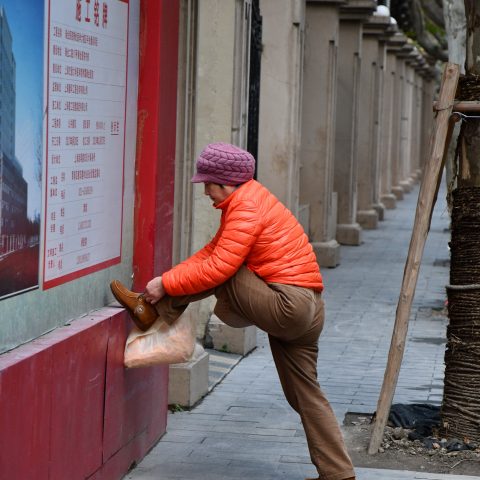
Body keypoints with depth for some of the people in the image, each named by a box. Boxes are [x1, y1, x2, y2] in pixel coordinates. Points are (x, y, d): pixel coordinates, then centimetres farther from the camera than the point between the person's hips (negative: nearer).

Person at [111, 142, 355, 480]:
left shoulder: (247, 209, -13)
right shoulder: (247, 202, 20)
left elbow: (217, 267, -20)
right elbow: (212, 252, 18)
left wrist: (166, 284, -11)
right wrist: (168, 279, 8)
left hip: (286, 304, -10)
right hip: (305, 312, 10)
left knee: (216, 276, -5)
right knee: (305, 395, 11)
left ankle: (150, 311, 10)